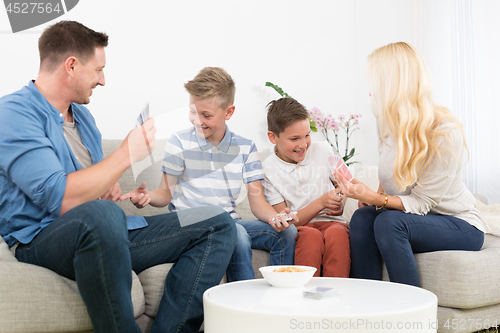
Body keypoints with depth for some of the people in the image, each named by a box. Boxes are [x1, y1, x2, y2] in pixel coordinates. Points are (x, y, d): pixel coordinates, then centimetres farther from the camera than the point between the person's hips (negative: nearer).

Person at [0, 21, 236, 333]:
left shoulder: (81, 114, 19)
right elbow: (62, 199, -24)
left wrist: (111, 185, 5)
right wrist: (127, 155, -14)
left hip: (106, 235, 9)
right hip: (43, 241, -8)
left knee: (217, 223, -1)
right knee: (101, 214, -44)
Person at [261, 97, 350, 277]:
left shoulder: (324, 151, 7)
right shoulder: (267, 171, -2)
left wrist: (340, 204, -3)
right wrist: (320, 203, -20)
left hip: (330, 222, 2)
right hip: (297, 230, -2)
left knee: (336, 232, -34)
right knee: (311, 235, -37)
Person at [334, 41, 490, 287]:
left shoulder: (445, 133, -23)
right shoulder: (392, 126, 0)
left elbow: (422, 202, -22)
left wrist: (375, 198, -35)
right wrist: (374, 197, -6)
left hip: (460, 225, -6)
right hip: (416, 218, 6)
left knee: (389, 221, -32)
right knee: (362, 217, -23)